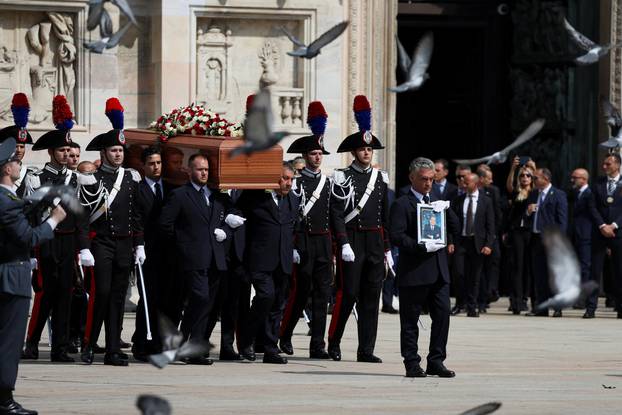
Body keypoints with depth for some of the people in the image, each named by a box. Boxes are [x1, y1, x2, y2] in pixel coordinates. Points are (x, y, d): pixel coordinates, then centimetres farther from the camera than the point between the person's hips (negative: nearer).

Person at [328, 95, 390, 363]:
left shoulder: (380, 178, 13)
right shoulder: (343, 178, -2)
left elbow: (385, 216, 15)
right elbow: (337, 215, -8)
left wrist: (387, 249, 12)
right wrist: (344, 244, -17)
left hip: (375, 244, 5)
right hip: (352, 242, -5)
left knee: (371, 296, 4)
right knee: (347, 294, -6)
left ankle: (366, 350, 6)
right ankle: (334, 344, 7)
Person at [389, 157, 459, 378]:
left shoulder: (437, 202, 17)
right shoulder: (402, 205, -4)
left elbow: (455, 228, 15)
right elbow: (397, 236, -13)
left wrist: (446, 209, -2)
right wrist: (422, 247, -21)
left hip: (439, 271, 6)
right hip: (413, 272, -6)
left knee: (442, 315, 1)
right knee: (410, 320, 1)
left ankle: (436, 362, 9)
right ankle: (412, 364, 7)